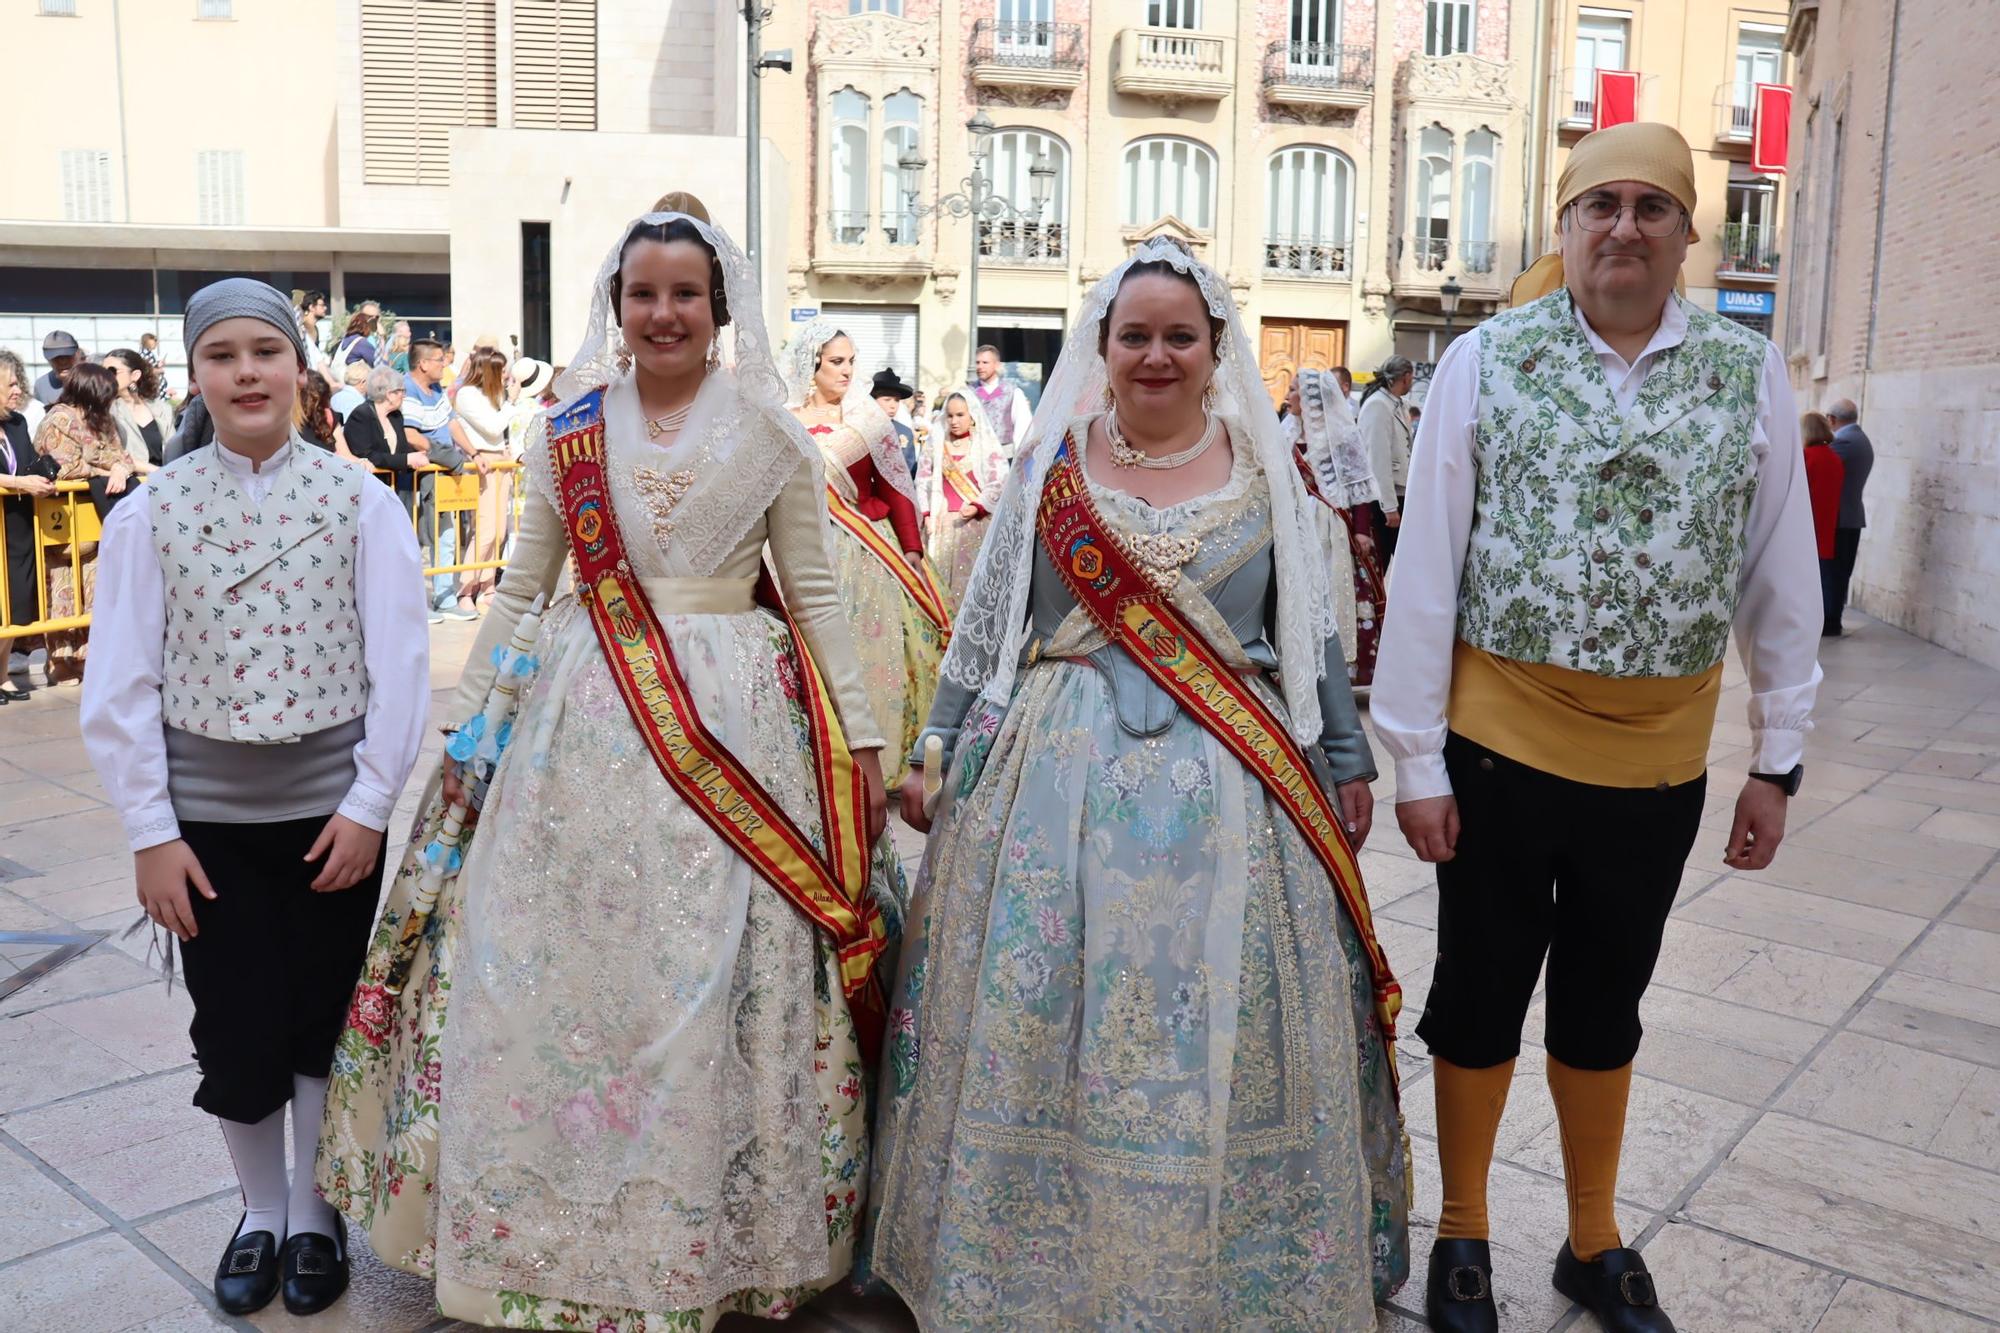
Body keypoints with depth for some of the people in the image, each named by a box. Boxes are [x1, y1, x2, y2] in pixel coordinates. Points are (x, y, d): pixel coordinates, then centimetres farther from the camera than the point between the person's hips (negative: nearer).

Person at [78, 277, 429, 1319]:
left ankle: (311, 1214, 33)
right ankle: (257, 1212, 33)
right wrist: (150, 832, -5)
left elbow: (399, 664, -6)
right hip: (206, 819, 1)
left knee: (323, 1023, 12)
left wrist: (369, 806, -10)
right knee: (235, 1030, 9)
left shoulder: (359, 500, -5)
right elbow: (119, 687, -2)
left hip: (332, 811, -1)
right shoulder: (150, 512, -2)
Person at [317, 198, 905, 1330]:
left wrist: (862, 735, -1)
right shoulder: (571, 427, 8)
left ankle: (716, 1223, 21)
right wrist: (466, 720, 9)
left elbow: (815, 592, 3)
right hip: (586, 722, 3)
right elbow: (521, 587, 12)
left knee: (712, 976, 2)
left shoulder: (769, 430, 2)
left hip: (736, 717, -2)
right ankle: (561, 1220, 26)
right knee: (560, 969, 6)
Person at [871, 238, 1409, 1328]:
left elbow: (1314, 632, 10)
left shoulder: (1266, 469, 6)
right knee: (1037, 1025, 5)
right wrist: (938, 748, 5)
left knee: (1220, 1038, 5)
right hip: (1058, 777, 0)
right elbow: (982, 623, 7)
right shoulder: (1049, 463, 5)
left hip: (1228, 791, 0)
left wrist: (1347, 762, 10)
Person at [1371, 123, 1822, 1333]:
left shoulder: (1750, 372, 0)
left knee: (1605, 1005, 18)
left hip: (1659, 764, 2)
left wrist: (1778, 761, 3)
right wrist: (1417, 758, -8)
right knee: (1479, 996, 12)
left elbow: (1782, 578, 3)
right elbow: (1425, 568, -7)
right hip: (1499, 747, -1)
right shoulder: (1486, 362, -6)